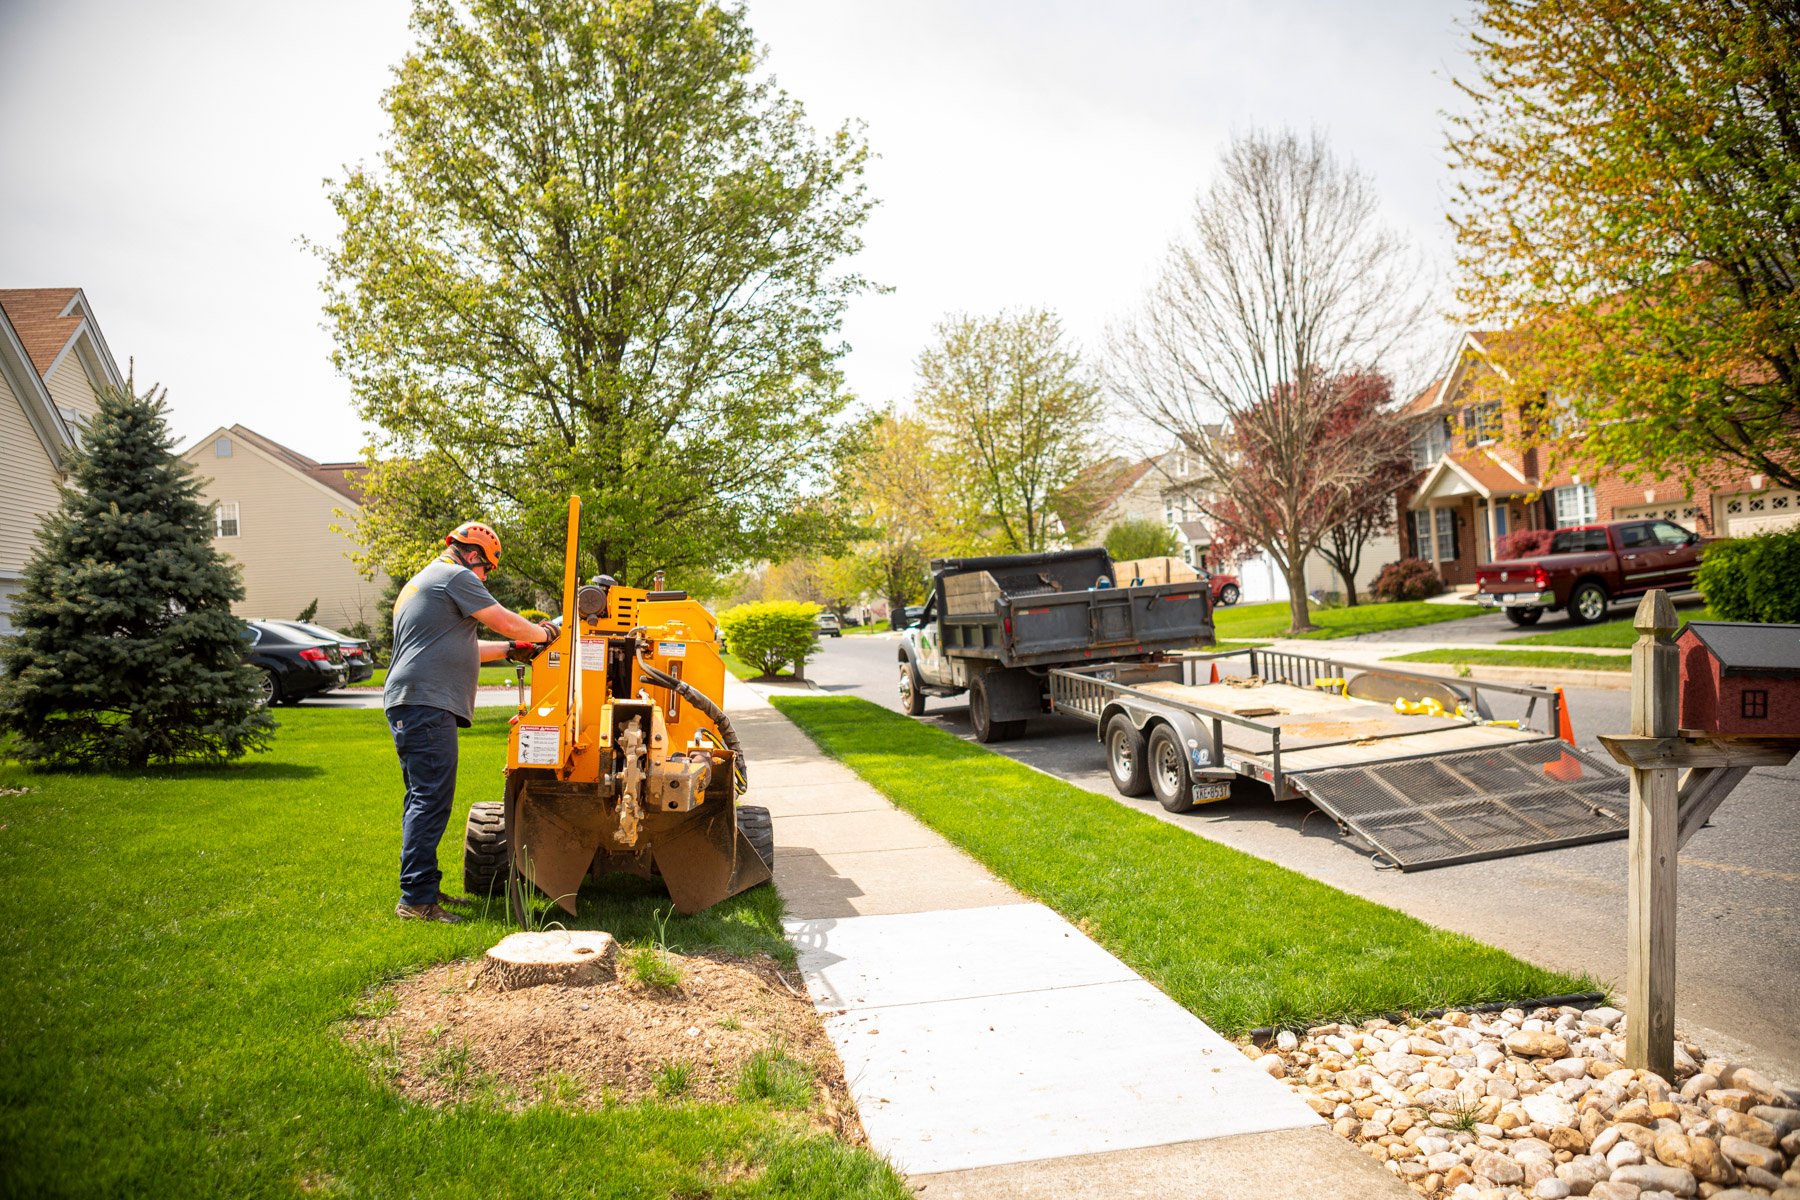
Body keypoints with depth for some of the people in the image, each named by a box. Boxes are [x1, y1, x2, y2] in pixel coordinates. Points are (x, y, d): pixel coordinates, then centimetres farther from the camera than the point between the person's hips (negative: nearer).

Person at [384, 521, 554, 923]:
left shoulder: (421, 582, 28)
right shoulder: (456, 577, -5)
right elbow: (505, 622, -5)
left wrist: (511, 648, 30)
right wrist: (543, 633, 12)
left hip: (410, 706, 11)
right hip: (426, 704, -11)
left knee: (422, 799, 15)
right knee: (431, 801, -11)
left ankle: (424, 888, 22)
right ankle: (416, 900, -11)